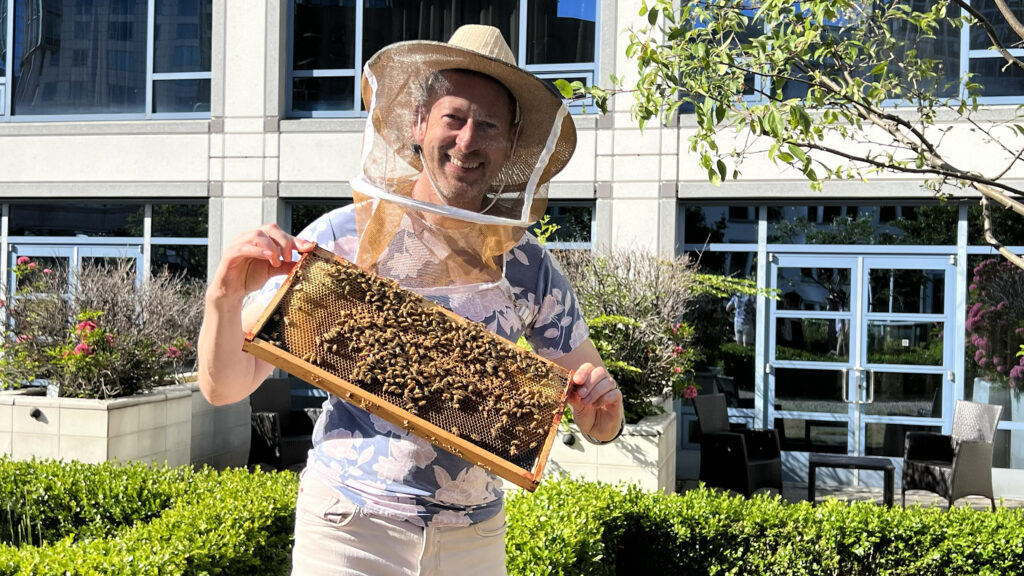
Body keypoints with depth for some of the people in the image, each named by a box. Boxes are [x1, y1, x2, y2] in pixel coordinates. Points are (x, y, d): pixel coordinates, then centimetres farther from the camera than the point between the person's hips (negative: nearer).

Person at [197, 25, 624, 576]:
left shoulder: (529, 268, -3)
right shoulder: (341, 237, -10)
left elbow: (598, 423, 5)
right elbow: (224, 386, -7)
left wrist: (603, 414, -18)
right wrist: (225, 296, -25)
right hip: (350, 528, -2)